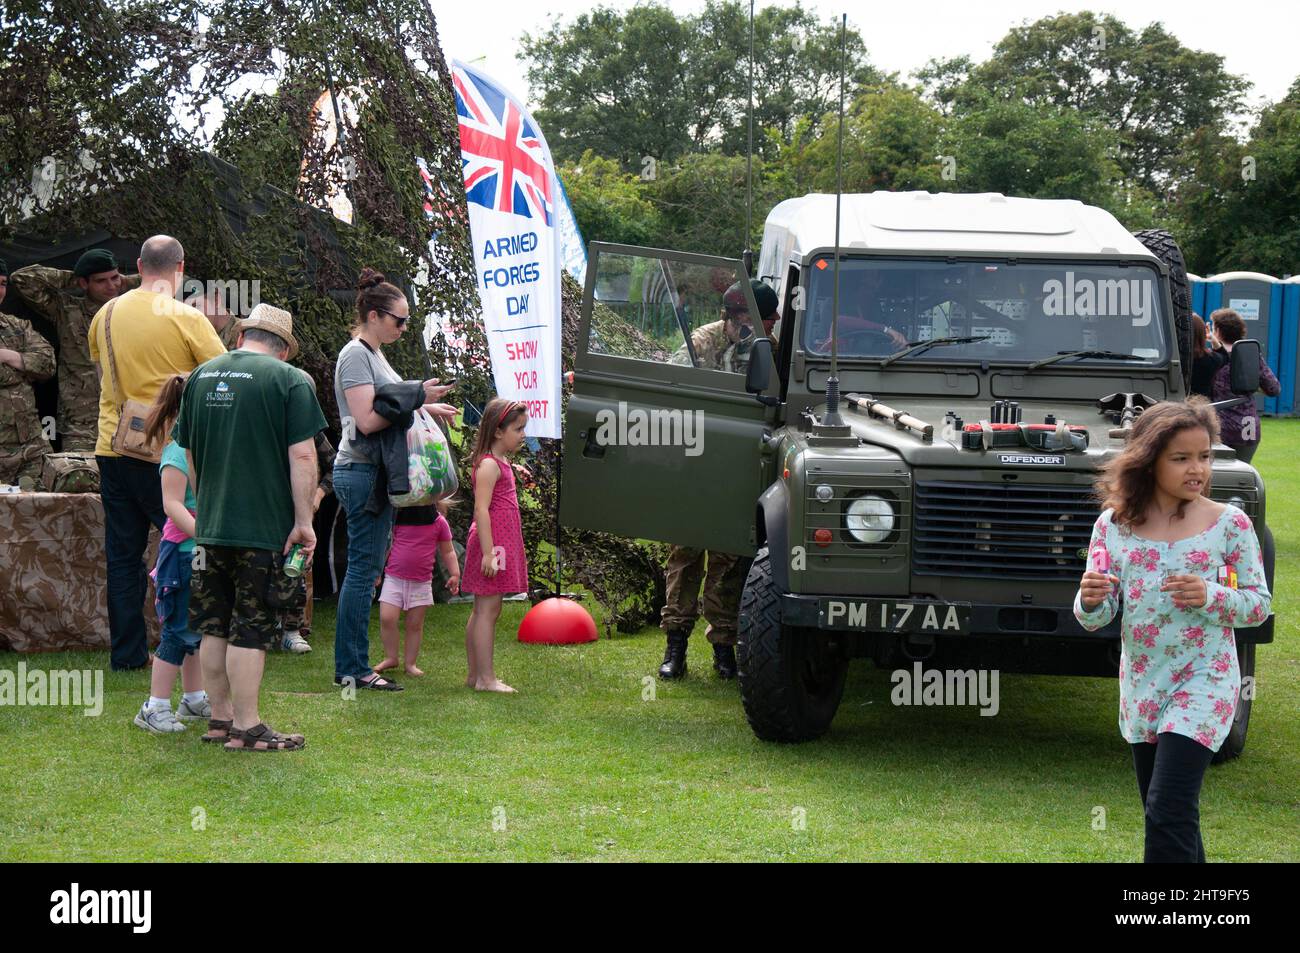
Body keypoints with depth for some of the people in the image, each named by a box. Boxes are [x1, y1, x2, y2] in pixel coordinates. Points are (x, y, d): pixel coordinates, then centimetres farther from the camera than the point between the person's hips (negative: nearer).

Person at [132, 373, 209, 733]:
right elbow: (173, 504, -23)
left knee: (199, 630, 16)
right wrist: (201, 533, -32)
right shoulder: (178, 453, -15)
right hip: (184, 553, -9)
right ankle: (155, 708, 0)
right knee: (180, 632, -6)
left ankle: (194, 700, 26)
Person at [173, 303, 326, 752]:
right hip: (265, 527, -6)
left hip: (210, 525, 6)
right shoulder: (289, 381, -7)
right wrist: (303, 521, -7)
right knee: (252, 629, -1)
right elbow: (302, 456, -13)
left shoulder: (201, 376, 10)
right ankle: (245, 727, 2)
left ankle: (220, 717, 21)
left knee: (215, 626, 13)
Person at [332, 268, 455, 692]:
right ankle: (352, 669, -4)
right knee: (363, 568, -8)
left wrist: (425, 407, 12)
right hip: (360, 471, -10)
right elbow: (367, 420, -21)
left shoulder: (373, 354, 18)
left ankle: (353, 665, 14)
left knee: (366, 569, 10)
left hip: (375, 472, 10)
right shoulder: (355, 355, -13)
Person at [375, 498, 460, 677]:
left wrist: (455, 574, -2)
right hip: (394, 578, 0)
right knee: (386, 618, -8)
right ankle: (390, 658, 9)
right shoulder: (397, 518, -1)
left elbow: (448, 552, 8)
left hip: (421, 583, 0)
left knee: (415, 624, 6)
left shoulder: (438, 522, -1)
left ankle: (411, 663, 16)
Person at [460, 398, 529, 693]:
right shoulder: (489, 465, -14)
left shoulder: (502, 463, 17)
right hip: (492, 544, -10)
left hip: (500, 544, 10)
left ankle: (475, 675, 17)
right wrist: (488, 552, -25)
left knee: (482, 610, 12)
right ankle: (486, 678, -8)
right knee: (488, 610, -8)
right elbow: (481, 510, -21)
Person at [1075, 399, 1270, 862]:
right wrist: (1091, 599, -23)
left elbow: (1259, 604, -2)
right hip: (1140, 684, 4)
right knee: (1167, 817, 15)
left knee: (1168, 812, -15)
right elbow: (1093, 618, 1)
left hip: (1203, 683, -4)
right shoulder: (1114, 525, -1)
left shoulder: (1229, 523, -7)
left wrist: (1209, 595, -21)